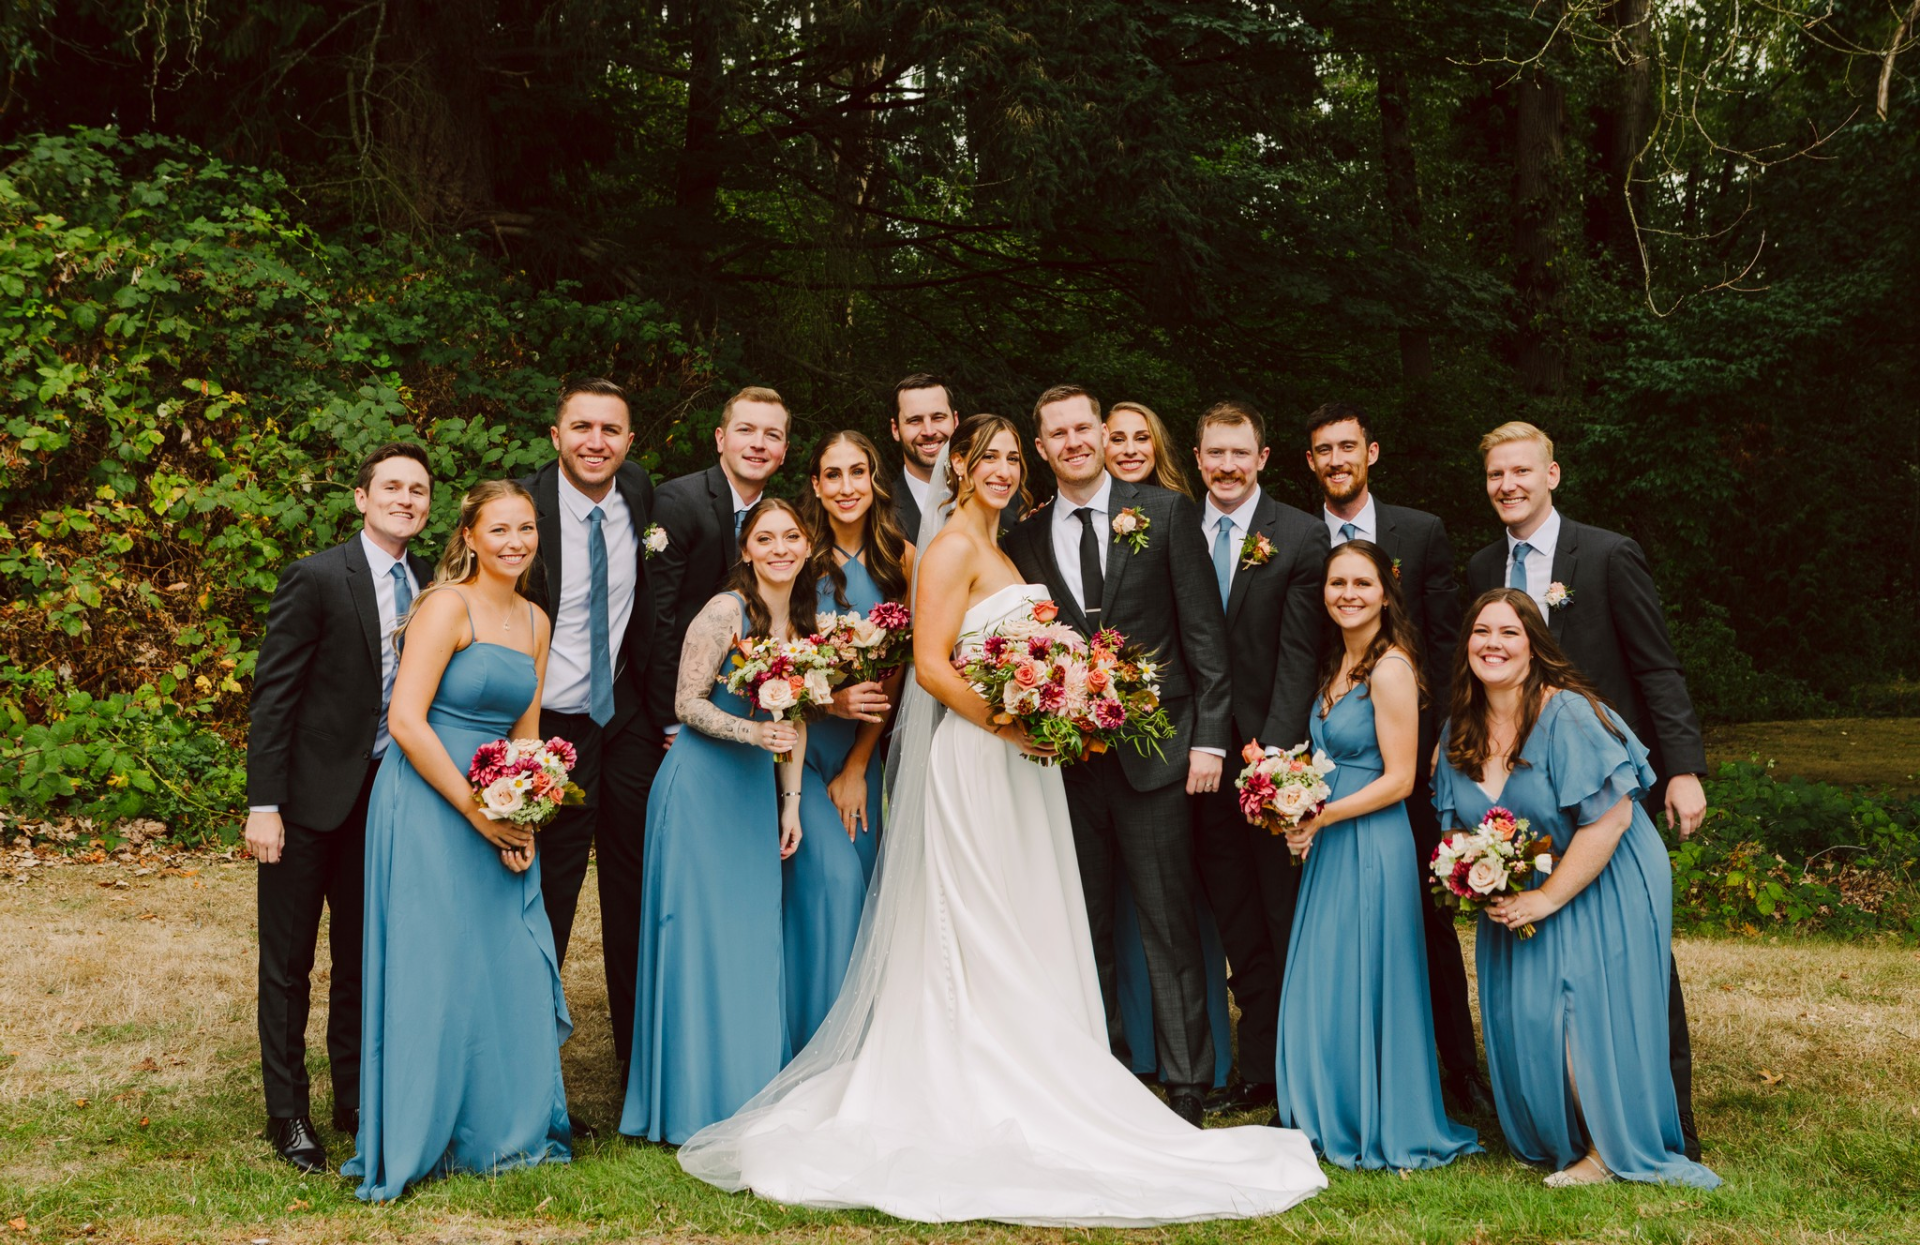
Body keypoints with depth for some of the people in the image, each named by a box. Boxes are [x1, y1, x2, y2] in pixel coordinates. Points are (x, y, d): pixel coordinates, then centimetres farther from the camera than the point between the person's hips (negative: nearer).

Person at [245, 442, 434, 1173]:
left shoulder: (427, 585, 4)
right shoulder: (316, 578, -12)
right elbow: (272, 694, -13)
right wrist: (263, 805, -17)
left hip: (385, 796, 5)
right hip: (312, 794, -5)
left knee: (363, 956, 16)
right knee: (288, 962, 7)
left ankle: (356, 1099, 29)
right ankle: (288, 1113, 19)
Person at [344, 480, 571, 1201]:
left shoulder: (536, 623, 11)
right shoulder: (448, 606, -11)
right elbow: (406, 721, -17)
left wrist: (521, 819, 1)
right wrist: (476, 809, -17)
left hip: (500, 814, 7)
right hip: (430, 809, -7)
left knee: (510, 971, 10)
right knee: (435, 970, -2)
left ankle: (507, 1130, 26)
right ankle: (421, 1141, 13)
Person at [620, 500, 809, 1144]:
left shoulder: (801, 621, 9)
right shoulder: (726, 612, -13)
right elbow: (688, 703, -14)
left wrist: (790, 801, 11)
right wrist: (753, 732, -27)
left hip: (757, 791, 7)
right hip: (702, 785, -7)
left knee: (754, 939, 9)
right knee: (700, 938, -2)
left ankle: (750, 1091, 20)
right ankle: (696, 1100, 9)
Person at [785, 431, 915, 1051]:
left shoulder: (900, 560, -1)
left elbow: (893, 672, 0)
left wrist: (857, 767, -3)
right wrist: (830, 698, -22)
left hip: (862, 746, 3)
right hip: (799, 739, -3)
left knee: (862, 876, 4)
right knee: (833, 873, -13)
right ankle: (819, 1040, -1)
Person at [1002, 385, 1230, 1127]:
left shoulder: (1166, 514, 2)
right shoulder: (1025, 540, 10)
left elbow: (1204, 632, 0)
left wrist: (1209, 737, -6)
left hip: (1154, 750, -3)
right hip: (1066, 758, 3)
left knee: (1169, 922, 0)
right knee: (1085, 928, 9)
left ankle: (1186, 1085, 7)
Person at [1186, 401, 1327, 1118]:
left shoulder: (1301, 537, -2)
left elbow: (1299, 653, -7)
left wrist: (1273, 748, -16)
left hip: (1273, 752, -3)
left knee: (1289, 924, 2)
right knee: (1239, 932, 9)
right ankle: (1258, 1073, 16)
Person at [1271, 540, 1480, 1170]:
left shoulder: (1390, 669, -15)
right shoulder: (1337, 664, 12)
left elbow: (1398, 779, -17)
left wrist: (1319, 818, -16)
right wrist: (1299, 819, 4)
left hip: (1371, 847, -9)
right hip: (1330, 848, 9)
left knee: (1363, 986, 0)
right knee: (1321, 987, 13)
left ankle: (1385, 1127, 14)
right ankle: (1336, 1119, 25)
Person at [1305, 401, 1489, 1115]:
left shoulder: (1421, 533, 6)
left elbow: (1448, 645, 6)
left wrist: (1447, 735, -2)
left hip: (1412, 745, 0)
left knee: (1429, 912, 5)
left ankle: (1458, 1065, 15)